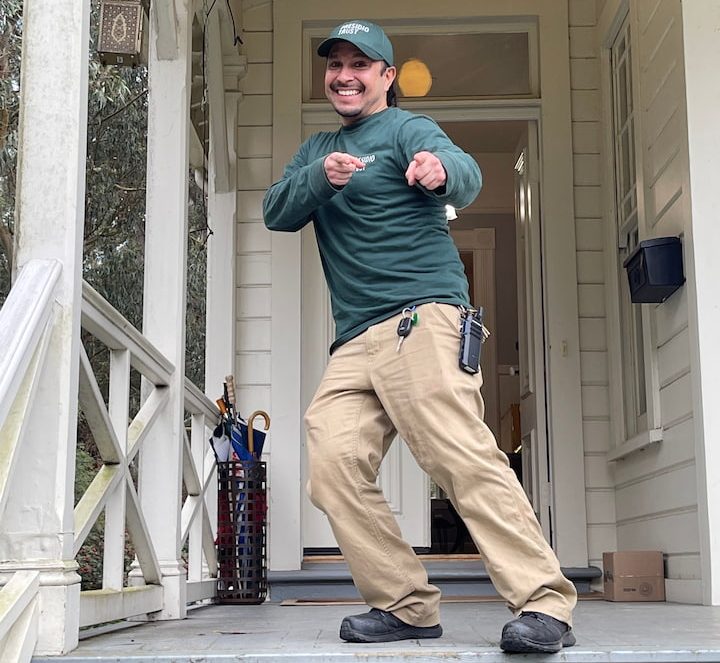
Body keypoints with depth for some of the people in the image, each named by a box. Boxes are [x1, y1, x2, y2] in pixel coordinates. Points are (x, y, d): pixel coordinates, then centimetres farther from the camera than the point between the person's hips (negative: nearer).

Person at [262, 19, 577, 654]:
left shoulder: (406, 129, 4)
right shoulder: (317, 149, 26)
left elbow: (465, 172, -17)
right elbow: (276, 213, 11)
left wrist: (441, 171, -42)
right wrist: (321, 177, -9)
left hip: (421, 316, -7)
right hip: (354, 341, 7)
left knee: (463, 456, -20)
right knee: (332, 467, -8)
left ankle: (545, 606, -20)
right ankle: (406, 606, 0)